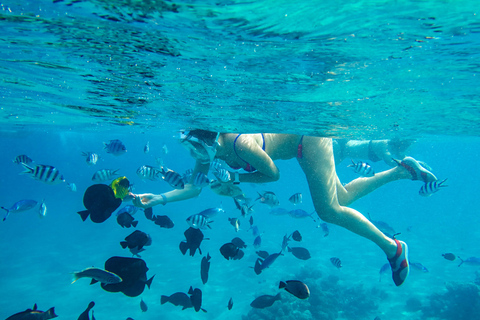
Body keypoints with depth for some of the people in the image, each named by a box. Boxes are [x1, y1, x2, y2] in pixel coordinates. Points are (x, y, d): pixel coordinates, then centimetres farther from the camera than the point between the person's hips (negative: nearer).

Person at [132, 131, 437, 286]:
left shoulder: (241, 144, -33)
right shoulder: (209, 153, -10)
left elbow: (273, 174, -20)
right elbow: (194, 186, -6)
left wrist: (235, 180, -17)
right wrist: (159, 199, -14)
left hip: (307, 137, -8)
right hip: (301, 139, 8)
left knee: (329, 210, -12)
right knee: (341, 197, 15)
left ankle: (393, 247, 6)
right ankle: (402, 169, 29)